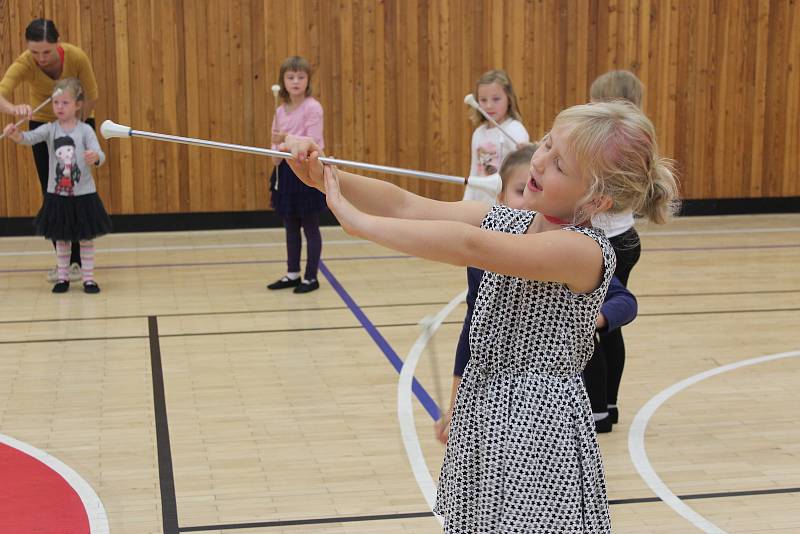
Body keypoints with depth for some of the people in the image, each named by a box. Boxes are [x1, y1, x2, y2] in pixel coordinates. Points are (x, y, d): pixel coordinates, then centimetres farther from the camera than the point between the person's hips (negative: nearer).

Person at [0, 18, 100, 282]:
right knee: (51, 194, 0)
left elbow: (92, 97, -16)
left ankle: (77, 261, -1)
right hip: (42, 124, 1)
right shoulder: (24, 63, -29)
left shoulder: (76, 56, -28)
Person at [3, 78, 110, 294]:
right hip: (57, 195, 2)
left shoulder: (85, 130, -6)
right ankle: (62, 277, 22)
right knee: (61, 239, 11)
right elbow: (29, 138, -18)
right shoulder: (50, 129, -2)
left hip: (83, 194, -2)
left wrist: (95, 157, -41)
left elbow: (99, 155, -16)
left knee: (86, 238, 7)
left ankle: (88, 278, 17)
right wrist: (15, 134, -40)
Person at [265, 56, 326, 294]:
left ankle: (311, 277, 10)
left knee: (310, 226, 2)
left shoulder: (312, 107, -11)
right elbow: (275, 143, 10)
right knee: (290, 226, 14)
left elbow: (313, 144, -18)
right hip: (286, 170, 7)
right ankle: (292, 274, 24)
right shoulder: (281, 110, 8)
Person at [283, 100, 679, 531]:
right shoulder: (506, 221, 3)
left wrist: (359, 222, -26)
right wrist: (325, 177, -18)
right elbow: (407, 208, -4)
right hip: (482, 414, 7)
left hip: (539, 423, -7)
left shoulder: (587, 250, -21)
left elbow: (468, 247, -31)